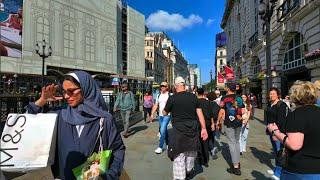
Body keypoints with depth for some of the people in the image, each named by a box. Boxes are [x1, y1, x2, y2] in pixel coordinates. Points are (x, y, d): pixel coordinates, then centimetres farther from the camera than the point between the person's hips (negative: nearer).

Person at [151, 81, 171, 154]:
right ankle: (167, 144, 34)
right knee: (164, 130, 16)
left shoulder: (170, 95, -8)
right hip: (160, 115, 6)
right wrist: (152, 114, 7)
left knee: (162, 130, -11)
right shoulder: (159, 95, 10)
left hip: (167, 115, -6)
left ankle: (160, 147, 0)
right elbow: (156, 105, 13)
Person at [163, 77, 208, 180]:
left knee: (179, 156, 5)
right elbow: (200, 113, 0)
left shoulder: (172, 98, -11)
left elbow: (165, 113, 3)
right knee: (190, 152, 24)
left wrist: (163, 110, 24)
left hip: (179, 130, -4)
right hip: (193, 129, 5)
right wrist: (203, 128, 6)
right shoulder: (193, 97, -2)